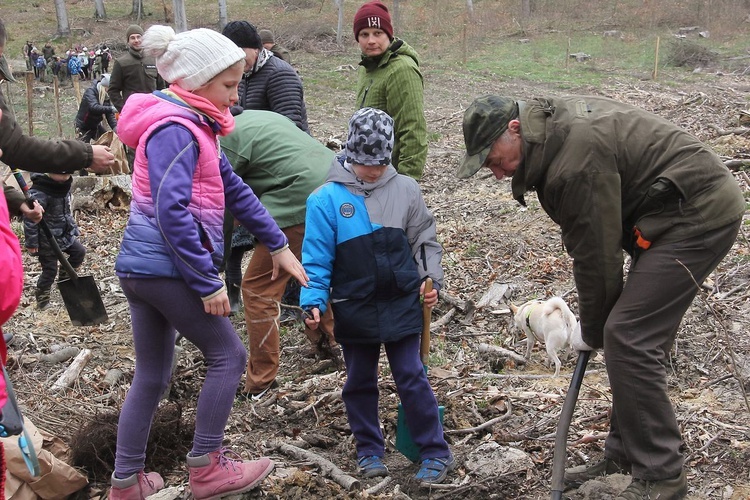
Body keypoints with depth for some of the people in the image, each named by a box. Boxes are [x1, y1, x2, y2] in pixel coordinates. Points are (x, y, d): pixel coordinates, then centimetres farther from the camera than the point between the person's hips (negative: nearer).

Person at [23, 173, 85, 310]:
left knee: (79, 251, 11)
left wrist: (74, 229, 17)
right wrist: (32, 243, -23)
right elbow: (30, 219, -26)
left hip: (64, 234, 8)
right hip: (47, 240, -8)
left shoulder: (64, 188, 0)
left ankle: (64, 276, 30)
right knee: (50, 269, 0)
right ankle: (41, 297, 21)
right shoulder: (39, 193, -28)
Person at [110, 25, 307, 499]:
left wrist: (278, 245, 20)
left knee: (152, 375, 16)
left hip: (142, 265, 9)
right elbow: (171, 212, -25)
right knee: (228, 354, 4)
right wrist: (209, 282, -22)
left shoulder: (193, 126, 15)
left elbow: (234, 189, 19)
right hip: (166, 267, -9)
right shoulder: (176, 130, -16)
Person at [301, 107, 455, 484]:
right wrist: (313, 301, -15)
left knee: (411, 378, 5)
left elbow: (424, 241, 6)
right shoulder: (327, 199, -8)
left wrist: (431, 279, -5)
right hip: (354, 309, 0)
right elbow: (316, 258, -7)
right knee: (360, 382, 14)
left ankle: (436, 453, 16)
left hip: (401, 305, 0)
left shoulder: (405, 190, -3)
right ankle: (369, 450, 31)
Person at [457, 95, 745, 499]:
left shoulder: (578, 158, -25)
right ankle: (625, 456, 22)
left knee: (629, 338, -13)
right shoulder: (555, 122, 6)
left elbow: (597, 253, -18)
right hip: (694, 207, 10)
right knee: (638, 338, 12)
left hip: (699, 215, -10)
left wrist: (594, 329, -3)